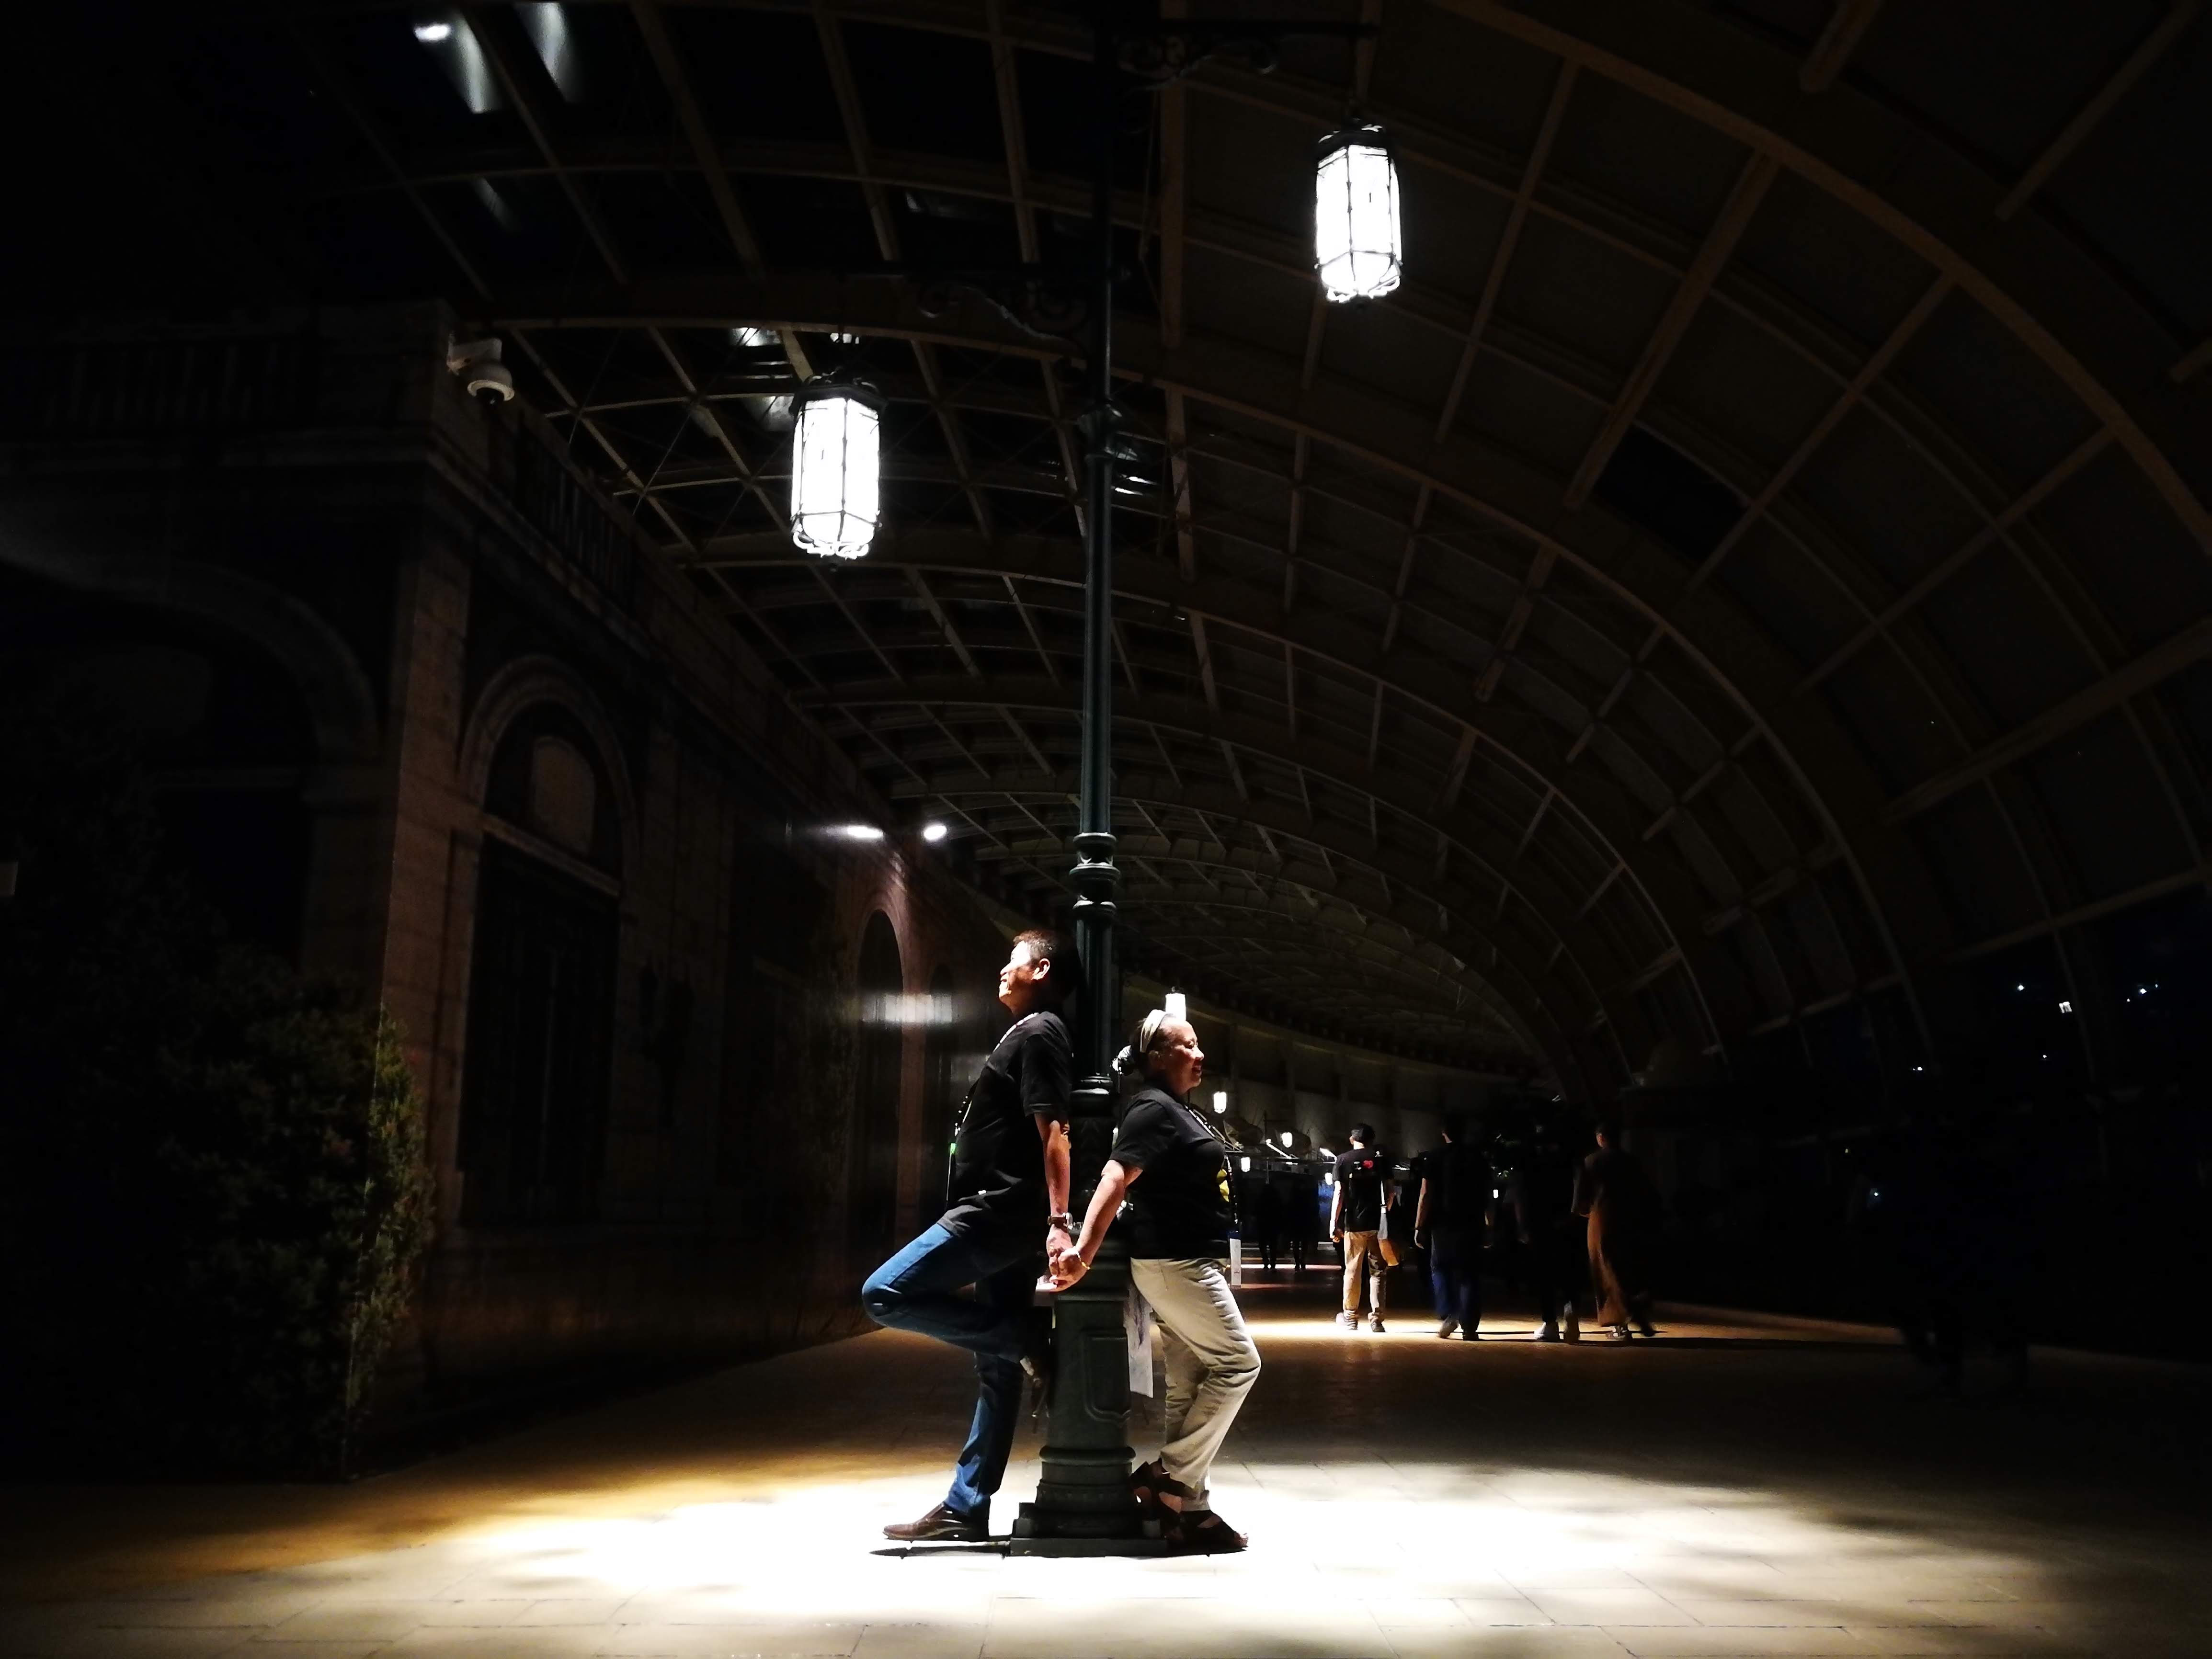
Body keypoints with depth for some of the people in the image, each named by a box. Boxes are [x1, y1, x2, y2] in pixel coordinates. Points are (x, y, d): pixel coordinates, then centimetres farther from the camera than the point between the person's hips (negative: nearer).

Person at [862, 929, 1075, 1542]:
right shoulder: (1035, 1035, 21)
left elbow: (1054, 1134, -20)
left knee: (886, 1294, -14)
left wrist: (1058, 1223, -27)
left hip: (998, 1214, -10)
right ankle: (966, 1508, 12)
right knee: (996, 1368, 8)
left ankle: (1022, 1339, -9)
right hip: (1002, 1218, 10)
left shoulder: (1035, 1033, -9)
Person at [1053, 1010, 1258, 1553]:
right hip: (1175, 1262, -10)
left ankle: (1187, 1507, 12)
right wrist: (1085, 1249, -37)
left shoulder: (1178, 1110, 16)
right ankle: (1169, 1478, -3)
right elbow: (1116, 1177, -27)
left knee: (1188, 1386, 9)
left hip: (1188, 1262, 10)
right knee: (1238, 1363, -6)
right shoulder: (1153, 1109, -14)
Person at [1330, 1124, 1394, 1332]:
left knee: (1352, 1272, 9)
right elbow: (1389, 1190, 1)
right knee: (1378, 1272, 4)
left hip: (1354, 1223, -1)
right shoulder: (1381, 1158, 5)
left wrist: (1334, 1223, -3)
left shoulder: (1343, 1160, 2)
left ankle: (1350, 1318, 16)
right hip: (1378, 1223, 1)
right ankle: (1376, 1319, -2)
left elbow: (1339, 1193, -4)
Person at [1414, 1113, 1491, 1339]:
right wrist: (1489, 1222, 12)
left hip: (1444, 1223, -2)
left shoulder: (1434, 1158, -3)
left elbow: (1426, 1196, -6)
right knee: (1469, 1274, 6)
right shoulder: (1478, 1157, 5)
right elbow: (1487, 1194, 6)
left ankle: (1448, 1315, -1)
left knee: (1440, 1268, 15)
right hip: (1472, 1223, 2)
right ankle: (1469, 1326, 1)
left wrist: (1419, 1227, -3)